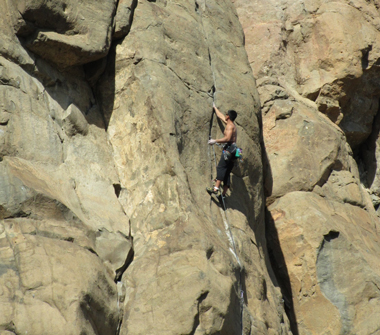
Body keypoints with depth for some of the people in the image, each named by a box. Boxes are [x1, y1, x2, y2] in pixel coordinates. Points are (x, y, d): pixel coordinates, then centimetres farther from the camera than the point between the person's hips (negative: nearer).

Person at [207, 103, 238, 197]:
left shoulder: (230, 126, -4)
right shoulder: (231, 125, 25)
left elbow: (227, 138, -20)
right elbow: (221, 116, 42)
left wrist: (215, 141, -15)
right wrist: (215, 107, 53)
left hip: (229, 148, -10)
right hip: (232, 150, 10)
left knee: (221, 167, -22)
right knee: (226, 172, 5)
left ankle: (216, 188, -37)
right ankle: (224, 193, 0)